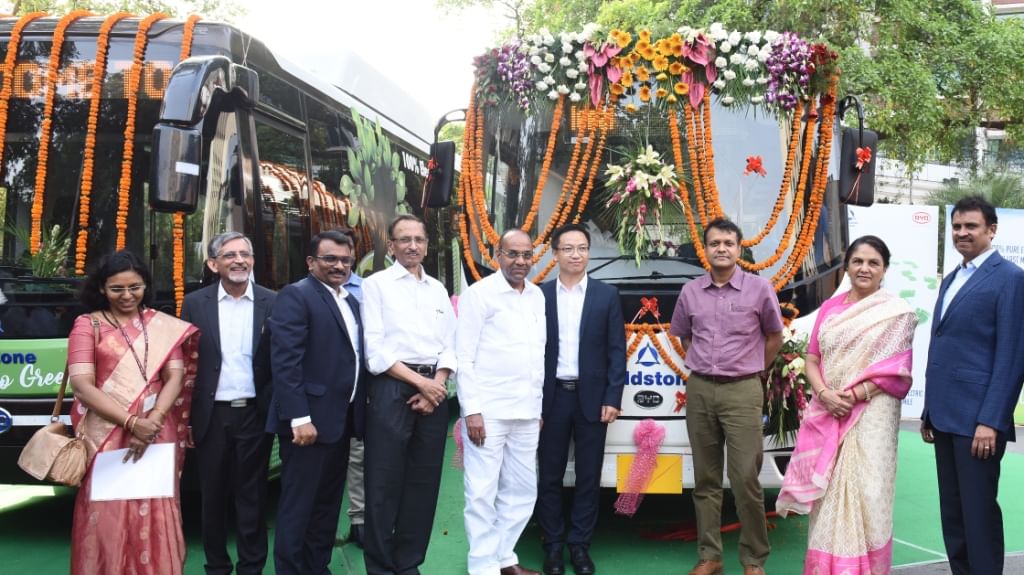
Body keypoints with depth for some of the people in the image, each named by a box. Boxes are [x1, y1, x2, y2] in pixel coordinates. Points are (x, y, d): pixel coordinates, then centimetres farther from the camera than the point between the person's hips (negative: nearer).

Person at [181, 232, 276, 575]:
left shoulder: (272, 303, 0)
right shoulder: (195, 303, 2)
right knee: (213, 495, 12)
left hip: (254, 414, -1)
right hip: (212, 415, 1)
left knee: (252, 495, 8)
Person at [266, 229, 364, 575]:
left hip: (341, 420, 8)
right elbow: (285, 361, -18)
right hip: (309, 420, -8)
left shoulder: (351, 301, 16)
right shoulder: (296, 296, -9)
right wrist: (299, 418, -23)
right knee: (298, 506, 1)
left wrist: (359, 410, 8)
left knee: (328, 503, 15)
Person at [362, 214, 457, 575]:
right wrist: (419, 381, -11)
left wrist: (436, 385, -6)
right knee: (384, 483, -1)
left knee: (424, 480, 8)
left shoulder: (438, 289, 15)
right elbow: (375, 350, -7)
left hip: (434, 389, 5)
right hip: (392, 389, -5)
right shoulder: (376, 284, 0)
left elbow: (449, 346, 11)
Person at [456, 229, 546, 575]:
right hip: (488, 411, -6)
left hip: (526, 412, 7)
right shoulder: (480, 294, -6)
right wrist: (471, 410, -14)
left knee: (523, 492, 13)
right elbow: (464, 356, -9)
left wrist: (538, 406, 14)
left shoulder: (537, 296, 12)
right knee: (482, 494, -2)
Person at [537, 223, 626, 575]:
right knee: (550, 477, 7)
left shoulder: (607, 296, 3)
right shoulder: (539, 295, 3)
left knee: (588, 477, 7)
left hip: (592, 397, 0)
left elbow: (617, 350, 1)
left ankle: (580, 545, 19)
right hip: (551, 397, 0)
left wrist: (612, 398, -6)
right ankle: (553, 545, 19)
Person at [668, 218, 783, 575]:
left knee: (745, 480, -5)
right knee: (705, 479, 8)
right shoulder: (690, 292, 5)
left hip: (742, 391, -3)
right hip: (699, 389, 3)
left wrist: (750, 370, 11)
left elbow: (774, 337, 9)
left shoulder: (759, 289, -3)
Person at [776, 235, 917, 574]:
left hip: (871, 415, -4)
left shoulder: (898, 314, -1)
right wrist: (824, 393, -9)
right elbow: (812, 359, 10)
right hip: (827, 415, 4)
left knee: (864, 495, -4)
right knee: (828, 496, 6)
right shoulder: (829, 308, 12)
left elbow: (897, 370, -6)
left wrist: (855, 394, -17)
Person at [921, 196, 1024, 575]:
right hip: (946, 415, 8)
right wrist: (929, 411, 16)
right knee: (952, 514, 13)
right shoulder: (951, 280, 17)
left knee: (979, 512, -1)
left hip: (977, 418, -8)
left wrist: (991, 420, -18)